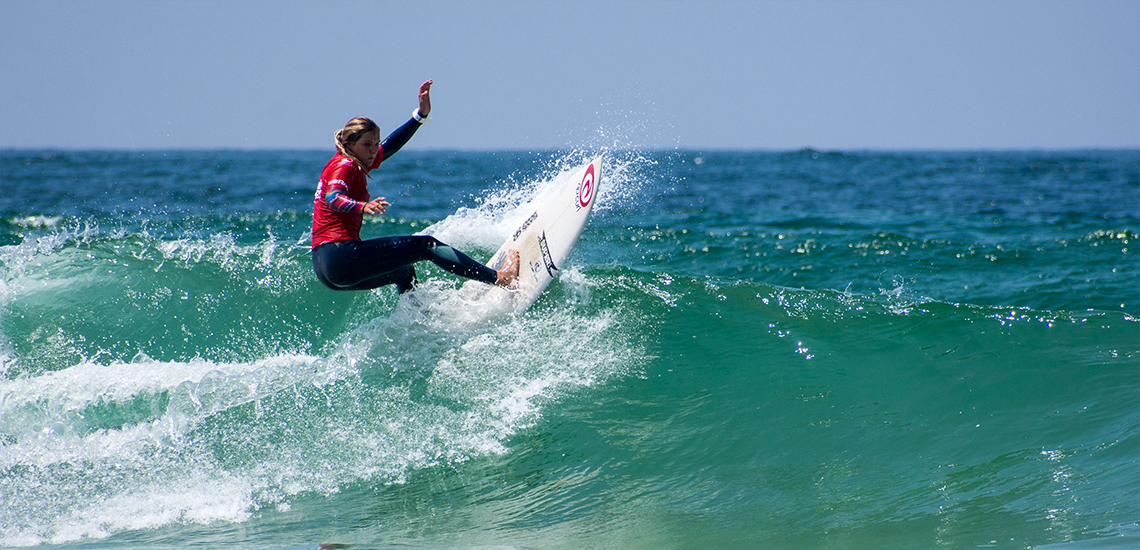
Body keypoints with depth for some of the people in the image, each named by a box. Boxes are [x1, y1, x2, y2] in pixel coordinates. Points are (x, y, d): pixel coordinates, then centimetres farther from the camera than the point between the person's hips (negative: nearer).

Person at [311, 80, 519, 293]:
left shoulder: (352, 164, 20)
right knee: (426, 246, -6)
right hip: (341, 256, -11)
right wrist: (363, 206, -49)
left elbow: (389, 146, 29)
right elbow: (333, 198, -30)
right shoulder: (344, 166, -9)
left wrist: (421, 115, 28)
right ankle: (500, 278, -8)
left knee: (404, 271, 30)